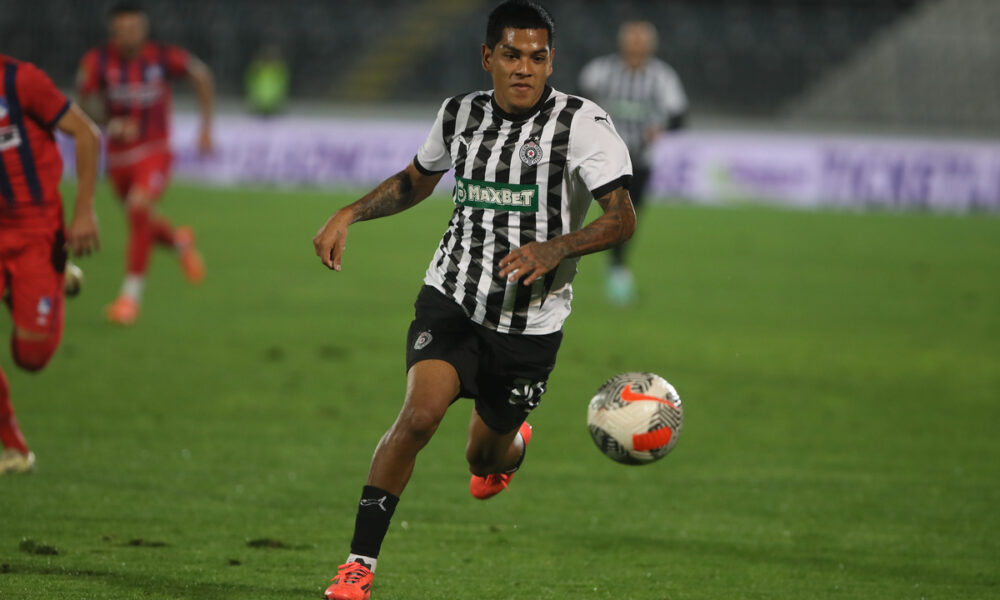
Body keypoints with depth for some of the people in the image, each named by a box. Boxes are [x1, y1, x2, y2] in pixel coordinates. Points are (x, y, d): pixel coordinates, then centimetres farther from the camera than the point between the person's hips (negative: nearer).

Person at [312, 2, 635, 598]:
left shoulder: (583, 124, -11)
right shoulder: (460, 114, 3)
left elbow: (623, 218, -16)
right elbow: (416, 180, 22)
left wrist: (555, 248, -31)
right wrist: (348, 216, 9)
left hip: (531, 321, -1)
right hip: (452, 297, 1)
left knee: (485, 460, 13)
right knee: (420, 413, -23)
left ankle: (512, 443, 55)